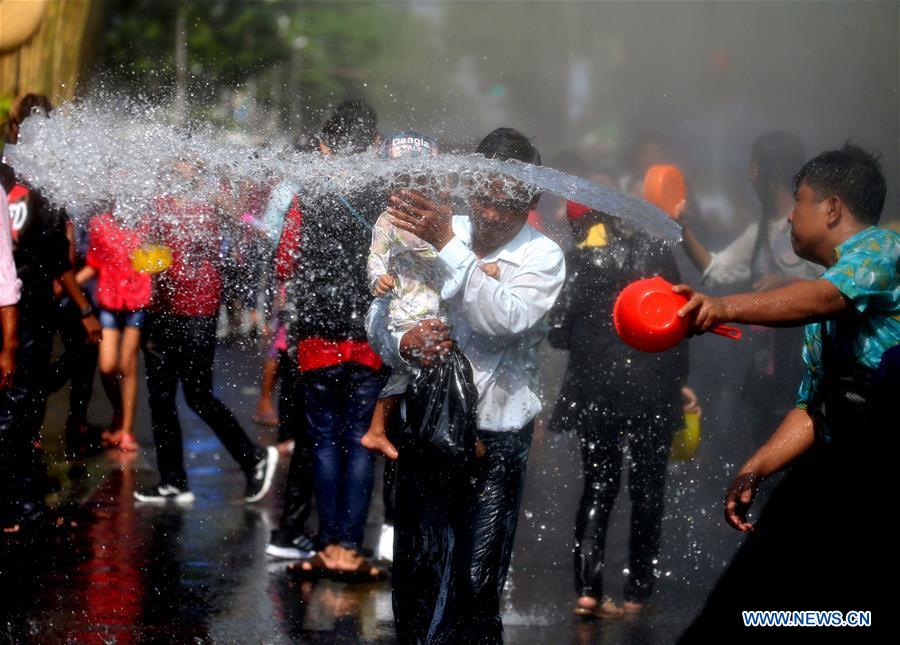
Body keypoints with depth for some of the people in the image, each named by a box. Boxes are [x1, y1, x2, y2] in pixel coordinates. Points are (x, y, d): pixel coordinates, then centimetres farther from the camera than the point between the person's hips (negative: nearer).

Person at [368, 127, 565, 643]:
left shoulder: (543, 257, -5)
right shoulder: (428, 233, 1)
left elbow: (507, 318, -24)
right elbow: (381, 315, 3)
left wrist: (449, 245, -28)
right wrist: (403, 342, -20)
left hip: (498, 436, -2)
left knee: (478, 583, 1)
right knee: (418, 577, 4)